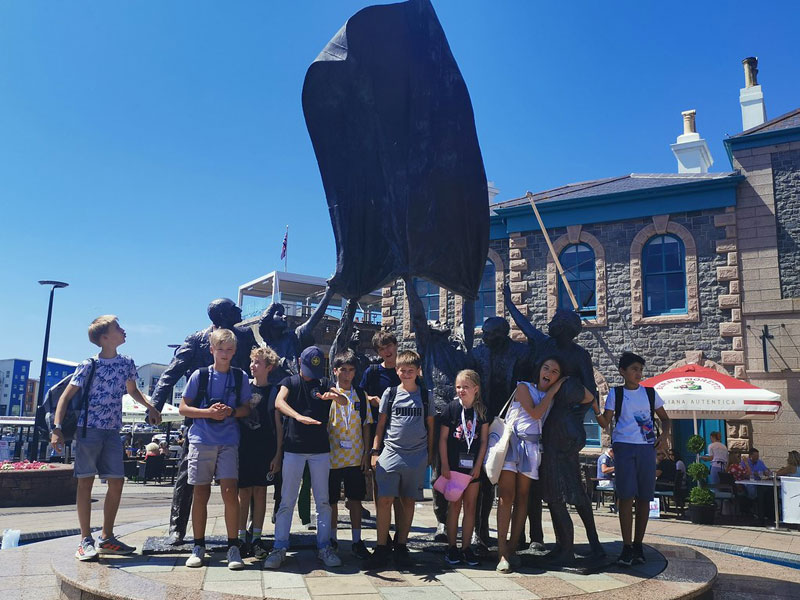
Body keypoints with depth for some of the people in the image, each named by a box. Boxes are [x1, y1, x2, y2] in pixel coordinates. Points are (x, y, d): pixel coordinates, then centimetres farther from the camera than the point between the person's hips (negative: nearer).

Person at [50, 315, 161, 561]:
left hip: (113, 431, 5)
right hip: (88, 428, -5)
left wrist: (150, 407, 10)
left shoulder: (126, 363, 7)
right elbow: (66, 396, -6)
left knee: (117, 482, 2)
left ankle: (107, 538, 14)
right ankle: (86, 540, 7)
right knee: (86, 482, 0)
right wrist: (57, 428, -15)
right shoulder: (89, 365, -7)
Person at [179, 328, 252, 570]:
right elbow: (183, 408, 4)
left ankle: (233, 547, 3)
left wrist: (231, 411, -12)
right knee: (200, 493, 5)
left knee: (229, 491, -8)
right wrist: (208, 412, -12)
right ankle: (198, 547, 19)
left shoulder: (240, 377, 6)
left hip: (229, 441, 0)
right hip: (201, 440, 0)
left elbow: (247, 409, 9)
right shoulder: (200, 375, 2)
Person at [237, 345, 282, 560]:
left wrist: (277, 455, -4)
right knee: (244, 492, 3)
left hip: (265, 449, -1)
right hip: (243, 447, 1)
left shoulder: (273, 391, 2)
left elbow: (278, 425, 1)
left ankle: (257, 538, 12)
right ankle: (242, 538, 11)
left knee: (260, 492, 4)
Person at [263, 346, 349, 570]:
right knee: (287, 501, 1)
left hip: (320, 449, 2)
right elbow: (279, 402, -16)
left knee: (323, 501, 6)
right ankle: (279, 547, 9)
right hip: (293, 448, -1)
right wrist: (299, 417, -35)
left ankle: (324, 547, 14)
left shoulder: (324, 383, 9)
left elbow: (345, 401, -8)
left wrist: (334, 396, -33)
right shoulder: (290, 382, 5)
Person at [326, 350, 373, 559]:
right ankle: (332, 538, 25)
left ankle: (357, 541, 16)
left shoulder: (361, 395, 5)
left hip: (355, 457, 2)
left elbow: (366, 426, 8)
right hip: (332, 457, -1)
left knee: (355, 499, 6)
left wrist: (366, 453, 3)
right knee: (331, 500, 9)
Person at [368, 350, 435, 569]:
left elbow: (430, 426, 12)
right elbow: (380, 424, 7)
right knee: (385, 500, -6)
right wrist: (375, 451, 2)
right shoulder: (390, 393, 4)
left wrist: (430, 453, 10)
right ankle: (381, 547, 5)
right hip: (391, 453, -1)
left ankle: (401, 545, 21)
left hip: (417, 456, 1)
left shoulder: (425, 396, 6)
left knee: (408, 501, 9)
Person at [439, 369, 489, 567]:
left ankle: (466, 547, 17)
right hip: (454, 464, -2)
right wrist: (444, 465, -7)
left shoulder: (481, 411, 1)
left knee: (470, 506, 7)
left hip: (473, 465, 2)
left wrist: (478, 465, -3)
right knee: (455, 505, 4)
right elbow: (443, 439, -3)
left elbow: (484, 440, 3)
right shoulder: (451, 408, -5)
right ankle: (451, 548, 14)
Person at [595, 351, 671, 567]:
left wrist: (665, 434, 2)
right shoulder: (615, 393, 5)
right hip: (624, 447, -2)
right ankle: (627, 547, -2)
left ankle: (638, 544, 14)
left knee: (644, 497, 3)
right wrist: (596, 411, -20)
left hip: (646, 448, 3)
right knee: (626, 496, -7)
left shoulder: (650, 393, 12)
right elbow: (606, 422, 0)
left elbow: (665, 419, 21)